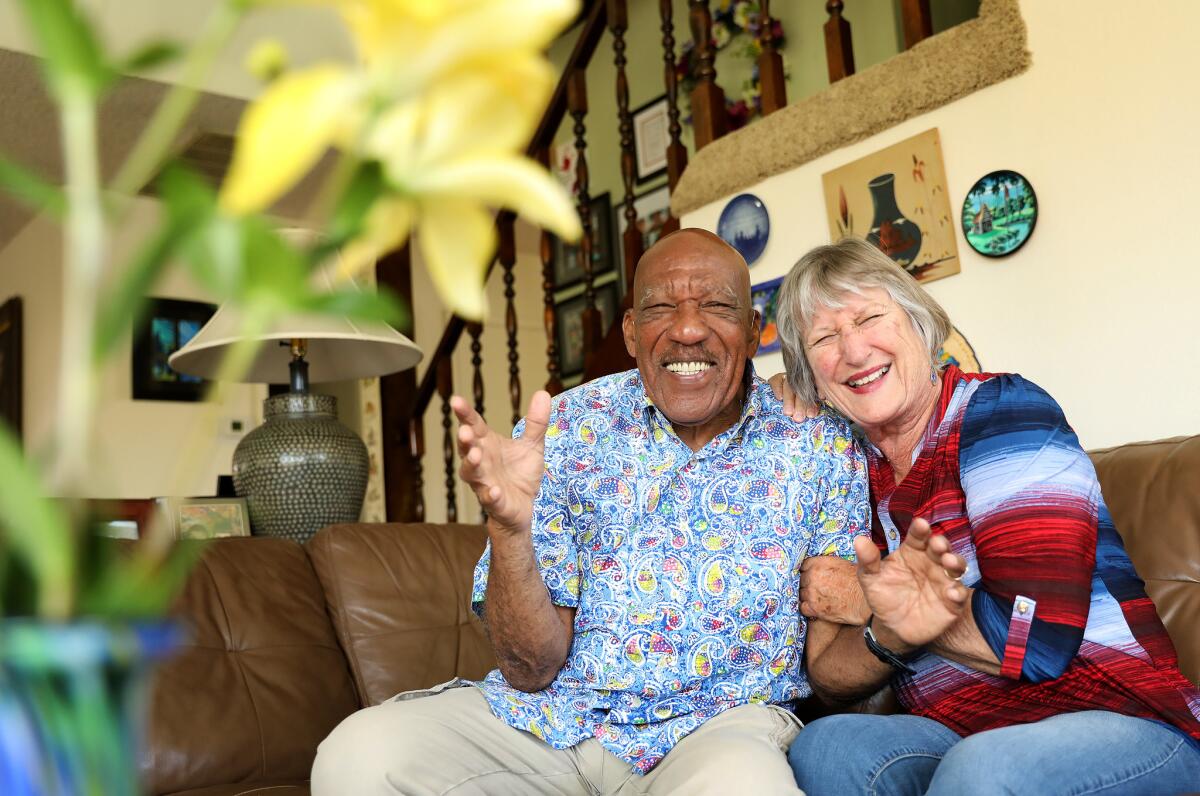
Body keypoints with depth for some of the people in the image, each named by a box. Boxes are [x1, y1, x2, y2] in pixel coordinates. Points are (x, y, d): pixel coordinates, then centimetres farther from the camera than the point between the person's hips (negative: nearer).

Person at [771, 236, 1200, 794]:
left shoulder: (1002, 411, -9)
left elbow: (1038, 642, -20)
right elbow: (829, 680, 4)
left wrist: (868, 606, -8)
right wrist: (889, 632, -18)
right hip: (956, 737, 5)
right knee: (824, 745, -23)